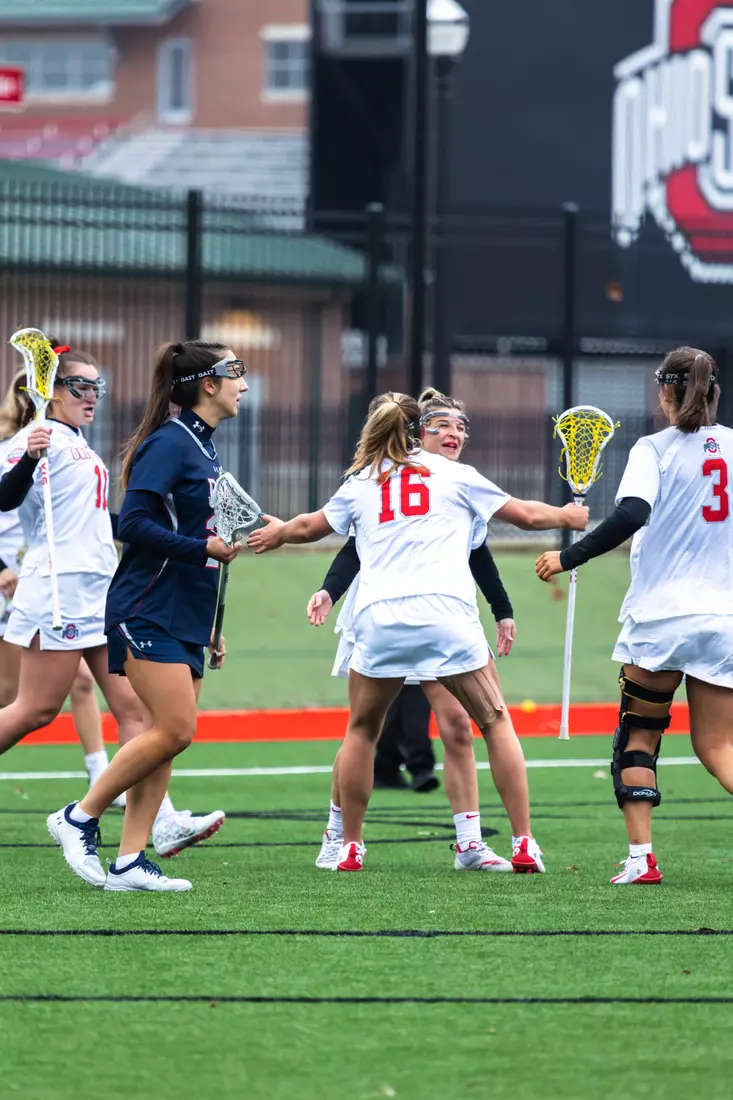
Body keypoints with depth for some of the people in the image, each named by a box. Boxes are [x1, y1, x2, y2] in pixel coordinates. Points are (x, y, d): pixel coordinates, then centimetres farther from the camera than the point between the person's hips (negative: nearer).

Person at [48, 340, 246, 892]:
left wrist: (211, 628, 23)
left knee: (168, 734, 3)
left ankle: (129, 861, 3)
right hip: (148, 613, -9)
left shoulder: (205, 448, 17)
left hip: (185, 619, 9)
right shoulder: (169, 443, -11)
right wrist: (203, 548, -23)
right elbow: (135, 524, -19)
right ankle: (80, 817, -3)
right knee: (174, 729, -15)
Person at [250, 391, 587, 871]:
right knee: (496, 724, 8)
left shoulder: (359, 484, 18)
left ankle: (349, 846, 17)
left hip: (379, 616, 1)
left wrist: (278, 533, 56)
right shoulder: (454, 475, 14)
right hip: (447, 612, -1)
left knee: (362, 730, 19)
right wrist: (569, 517, 39)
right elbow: (527, 515, 19)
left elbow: (308, 528, 33)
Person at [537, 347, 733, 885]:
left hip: (659, 617, -3)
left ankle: (641, 857, 1)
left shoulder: (654, 449, -6)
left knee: (638, 735, 12)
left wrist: (568, 557, -14)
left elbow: (631, 516, -21)